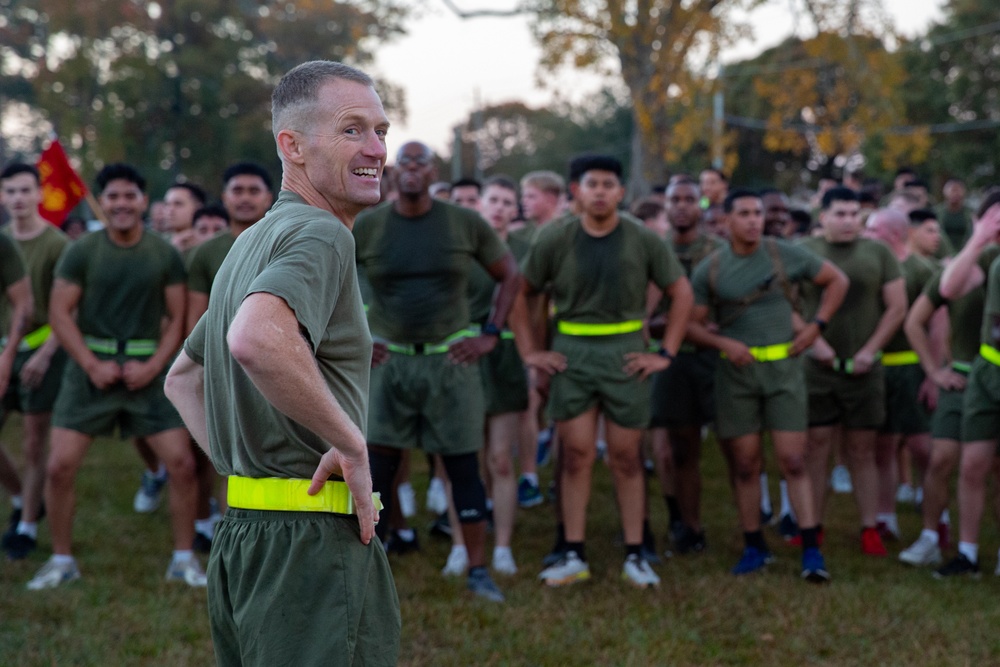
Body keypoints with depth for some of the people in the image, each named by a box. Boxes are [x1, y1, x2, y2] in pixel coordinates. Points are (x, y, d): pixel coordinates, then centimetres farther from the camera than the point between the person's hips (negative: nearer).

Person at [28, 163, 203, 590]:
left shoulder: (165, 255, 2)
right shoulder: (81, 253, -1)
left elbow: (177, 318, 3)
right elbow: (59, 313, -2)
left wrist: (153, 366, -10)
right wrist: (93, 365, -12)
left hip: (147, 371, 1)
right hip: (90, 367, 0)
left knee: (182, 463, -6)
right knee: (59, 466, -5)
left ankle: (183, 559, 10)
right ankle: (61, 561, 13)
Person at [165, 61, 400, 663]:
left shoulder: (252, 243, 19)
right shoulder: (320, 235, -13)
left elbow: (183, 376, 29)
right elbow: (256, 340, -34)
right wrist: (351, 443, -22)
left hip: (240, 533, 10)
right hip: (312, 544, -10)